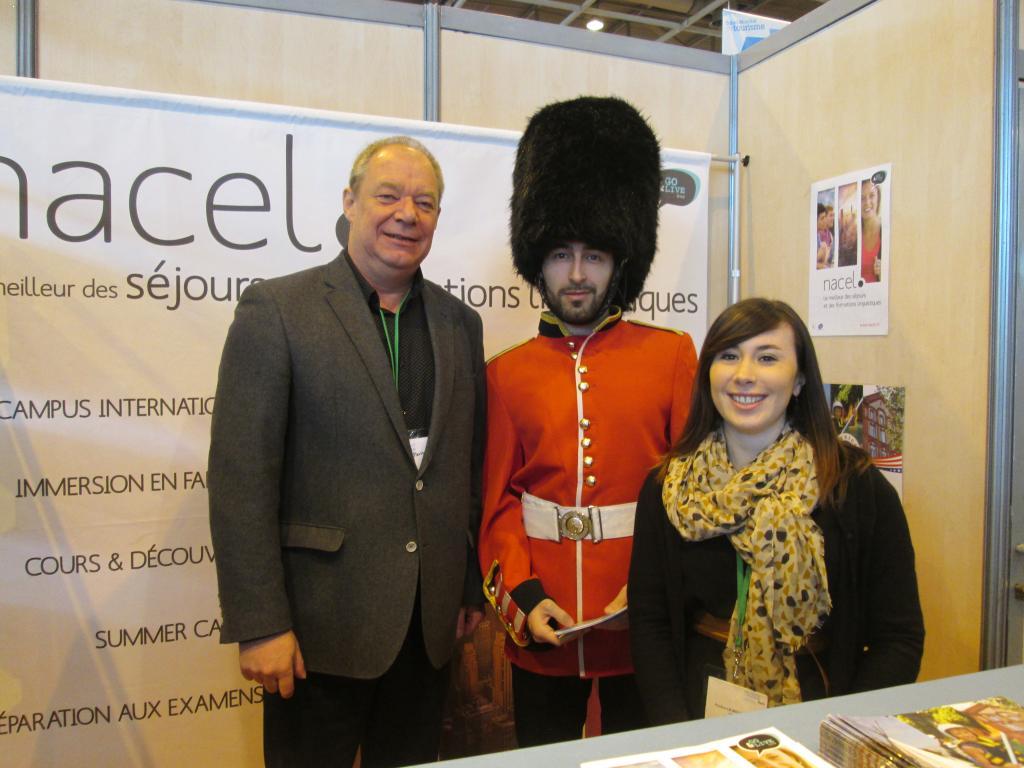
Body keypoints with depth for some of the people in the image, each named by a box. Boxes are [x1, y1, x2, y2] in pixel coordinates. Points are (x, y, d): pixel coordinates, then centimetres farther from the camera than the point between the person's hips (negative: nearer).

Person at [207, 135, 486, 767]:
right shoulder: (275, 310, -8)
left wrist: (473, 589, 10)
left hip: (431, 622, 5)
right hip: (321, 623, -4)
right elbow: (241, 478, -11)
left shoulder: (460, 322, 7)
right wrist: (259, 624, -13)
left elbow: (473, 468, 10)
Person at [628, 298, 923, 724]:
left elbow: (898, 639, -1)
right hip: (702, 713, 1)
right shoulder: (667, 489, 2)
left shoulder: (858, 486, -3)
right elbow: (649, 624, 2)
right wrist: (679, 734, -10)